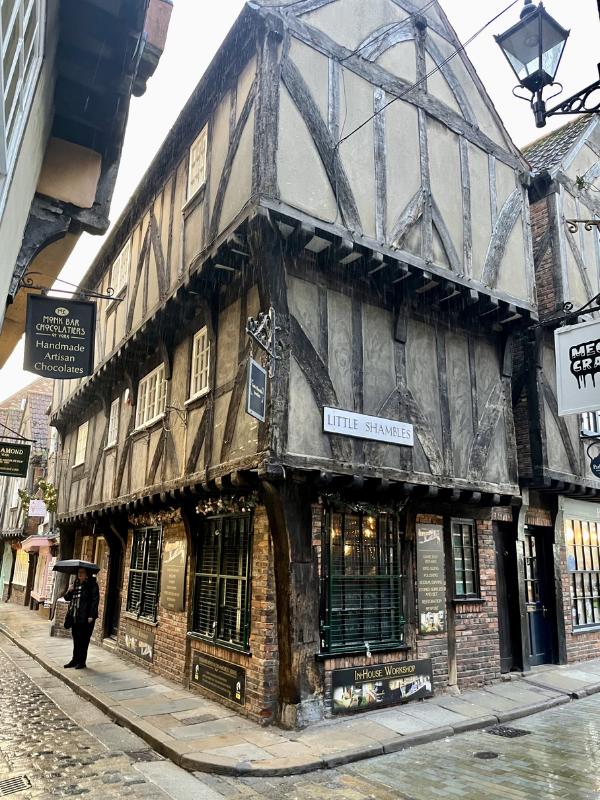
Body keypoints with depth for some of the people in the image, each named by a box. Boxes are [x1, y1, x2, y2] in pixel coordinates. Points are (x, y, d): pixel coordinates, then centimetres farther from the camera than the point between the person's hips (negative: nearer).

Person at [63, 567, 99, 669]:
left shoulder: (92, 585, -8)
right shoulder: (76, 584, 12)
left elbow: (95, 600, -13)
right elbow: (67, 598, 17)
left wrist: (91, 615, -18)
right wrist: (69, 591, -5)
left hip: (86, 618, -6)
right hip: (75, 617, 6)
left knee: (84, 640, 2)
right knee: (76, 639, 14)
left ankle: (82, 661, 12)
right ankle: (75, 659, 26)